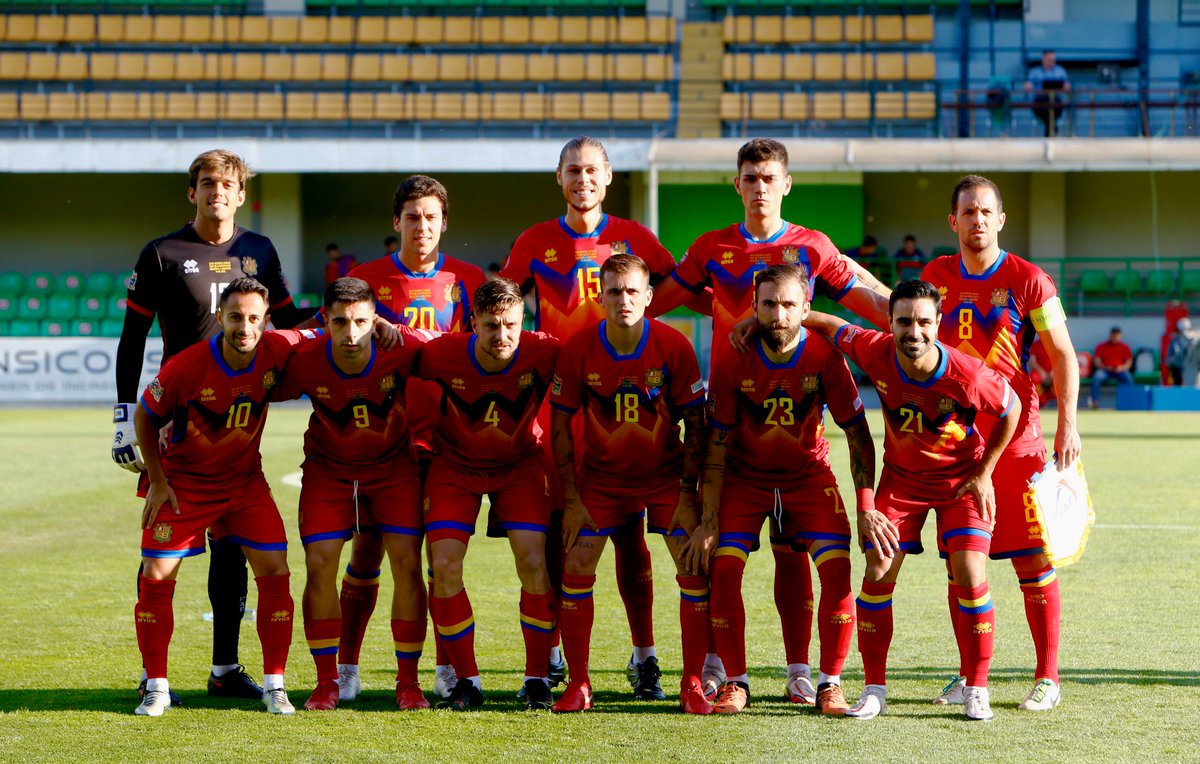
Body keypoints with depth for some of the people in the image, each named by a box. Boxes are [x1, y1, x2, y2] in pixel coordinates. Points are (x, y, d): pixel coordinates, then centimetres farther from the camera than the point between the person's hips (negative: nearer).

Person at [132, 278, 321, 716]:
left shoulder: (278, 351, -17)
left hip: (245, 481, 2)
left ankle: (274, 686, 3)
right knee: (156, 577, -7)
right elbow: (145, 416, -7)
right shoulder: (187, 366, -24)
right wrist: (156, 480, -6)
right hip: (183, 482, -2)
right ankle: (156, 687, 7)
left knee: (275, 572, -7)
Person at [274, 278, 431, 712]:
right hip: (328, 468, 0)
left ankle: (408, 681, 3)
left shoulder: (403, 349, -27)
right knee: (319, 564, -11)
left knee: (407, 563, -11)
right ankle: (326, 681, 5)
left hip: (395, 465, 0)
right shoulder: (304, 362, -25)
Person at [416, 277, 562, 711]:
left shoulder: (544, 353, -24)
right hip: (454, 463, 0)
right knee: (444, 565, -14)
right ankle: (466, 682, 0)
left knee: (534, 564, -16)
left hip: (520, 463, 0)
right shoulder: (441, 356, -25)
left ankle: (537, 679, -1)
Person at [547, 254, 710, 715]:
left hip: (665, 474, 0)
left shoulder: (674, 347, -16)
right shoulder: (578, 350, -15)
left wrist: (687, 494, -11)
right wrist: (571, 499, -9)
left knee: (694, 570, -10)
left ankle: (692, 684, 1)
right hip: (601, 477, 1)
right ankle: (578, 684, 3)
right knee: (576, 569, -9)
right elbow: (560, 424, -6)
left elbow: (694, 424, -7)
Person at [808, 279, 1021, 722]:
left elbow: (1012, 409, -10)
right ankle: (874, 691, 6)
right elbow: (831, 326, -3)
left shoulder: (966, 376, -30)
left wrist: (984, 473, -7)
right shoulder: (875, 353, -23)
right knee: (878, 574, -5)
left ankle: (976, 691, 0)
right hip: (901, 477, 3)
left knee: (970, 577, -15)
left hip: (962, 479, -3)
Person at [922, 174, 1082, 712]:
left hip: (1015, 436, -4)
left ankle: (1047, 677, 3)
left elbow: (1063, 356, -3)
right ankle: (970, 677, 14)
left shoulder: (1026, 280, -4)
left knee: (1031, 558, -4)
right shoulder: (938, 276, 8)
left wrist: (1066, 425, -11)